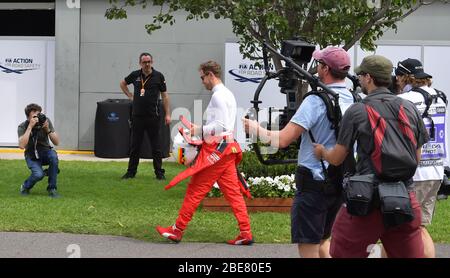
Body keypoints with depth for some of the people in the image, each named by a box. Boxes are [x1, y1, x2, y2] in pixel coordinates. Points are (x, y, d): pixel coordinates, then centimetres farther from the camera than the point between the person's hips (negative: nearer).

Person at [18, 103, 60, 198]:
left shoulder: (46, 121, -10)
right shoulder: (22, 127, -14)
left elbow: (56, 142, -12)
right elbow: (22, 146, -32)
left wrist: (47, 129, -27)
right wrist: (30, 127, -33)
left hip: (45, 152, 2)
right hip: (31, 156, -2)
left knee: (53, 155, -33)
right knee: (38, 174, -32)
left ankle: (52, 189, -18)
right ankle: (25, 187, 4)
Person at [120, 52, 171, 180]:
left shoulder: (158, 76, -2)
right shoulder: (135, 75, 4)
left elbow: (164, 96, 1)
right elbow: (123, 83, 24)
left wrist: (167, 114, -4)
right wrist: (130, 96, 11)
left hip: (153, 116, -2)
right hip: (137, 116, 2)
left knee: (156, 146, 1)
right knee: (135, 146, 8)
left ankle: (159, 172, 8)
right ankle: (131, 172, 15)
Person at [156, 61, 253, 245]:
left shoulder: (218, 96, -13)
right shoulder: (228, 94, 18)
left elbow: (221, 125, -20)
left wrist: (200, 130, -12)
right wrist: (201, 131, 14)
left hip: (216, 150, -10)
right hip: (226, 148, 10)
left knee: (195, 190, -2)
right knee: (233, 192, 6)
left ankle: (177, 230, 5)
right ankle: (245, 233, 2)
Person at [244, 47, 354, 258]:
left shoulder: (316, 100, -16)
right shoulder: (354, 101, 1)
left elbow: (282, 140, -20)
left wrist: (255, 128, -3)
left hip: (315, 183, -6)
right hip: (342, 183, 6)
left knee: (308, 247, 1)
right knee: (322, 242, 22)